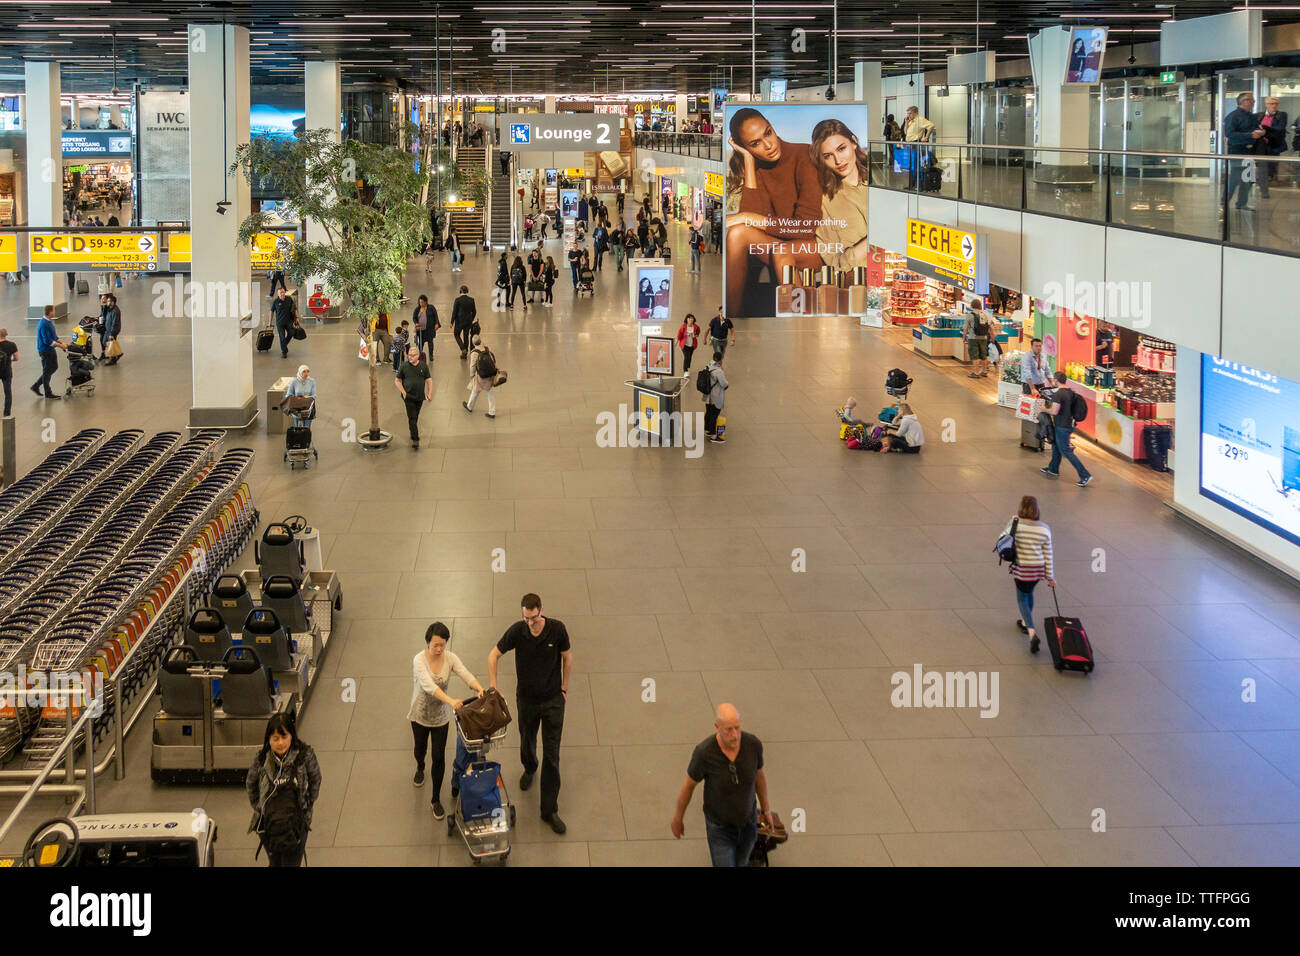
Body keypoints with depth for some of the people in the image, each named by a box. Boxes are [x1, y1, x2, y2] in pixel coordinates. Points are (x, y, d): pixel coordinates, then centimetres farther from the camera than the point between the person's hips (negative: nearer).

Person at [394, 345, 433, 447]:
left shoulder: (423, 366, 1)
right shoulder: (404, 366, -4)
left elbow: (429, 380, 6)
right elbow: (397, 380, 2)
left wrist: (430, 393, -4)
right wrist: (403, 392, -9)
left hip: (420, 396, 3)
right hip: (408, 396, -3)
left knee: (415, 416, 15)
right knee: (412, 417, -9)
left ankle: (413, 433, 34)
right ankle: (415, 439, -10)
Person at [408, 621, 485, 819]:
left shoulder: (450, 658, -15)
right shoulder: (420, 660, -27)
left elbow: (466, 675, -27)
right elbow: (428, 685, -41)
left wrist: (479, 688, -50)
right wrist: (451, 700, -55)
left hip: (441, 715, 1)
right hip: (421, 713, -1)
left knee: (439, 757, 2)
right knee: (420, 748, 24)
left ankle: (436, 800, 16)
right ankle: (420, 769, 60)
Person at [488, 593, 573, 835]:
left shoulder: (557, 628, -18)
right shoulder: (517, 631, -17)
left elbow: (567, 657, -2)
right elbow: (494, 655, -6)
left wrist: (564, 688, 1)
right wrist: (492, 686, -14)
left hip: (553, 700, -1)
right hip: (526, 699, 2)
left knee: (552, 755, -3)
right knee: (527, 742, 24)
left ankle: (549, 810, 4)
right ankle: (529, 769, 59)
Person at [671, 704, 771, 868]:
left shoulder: (753, 744, -26)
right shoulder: (704, 752, -36)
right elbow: (688, 785, -16)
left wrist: (766, 809, 12)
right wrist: (678, 818, 1)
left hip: (748, 822, 4)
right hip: (719, 827, -3)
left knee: (740, 864, 29)